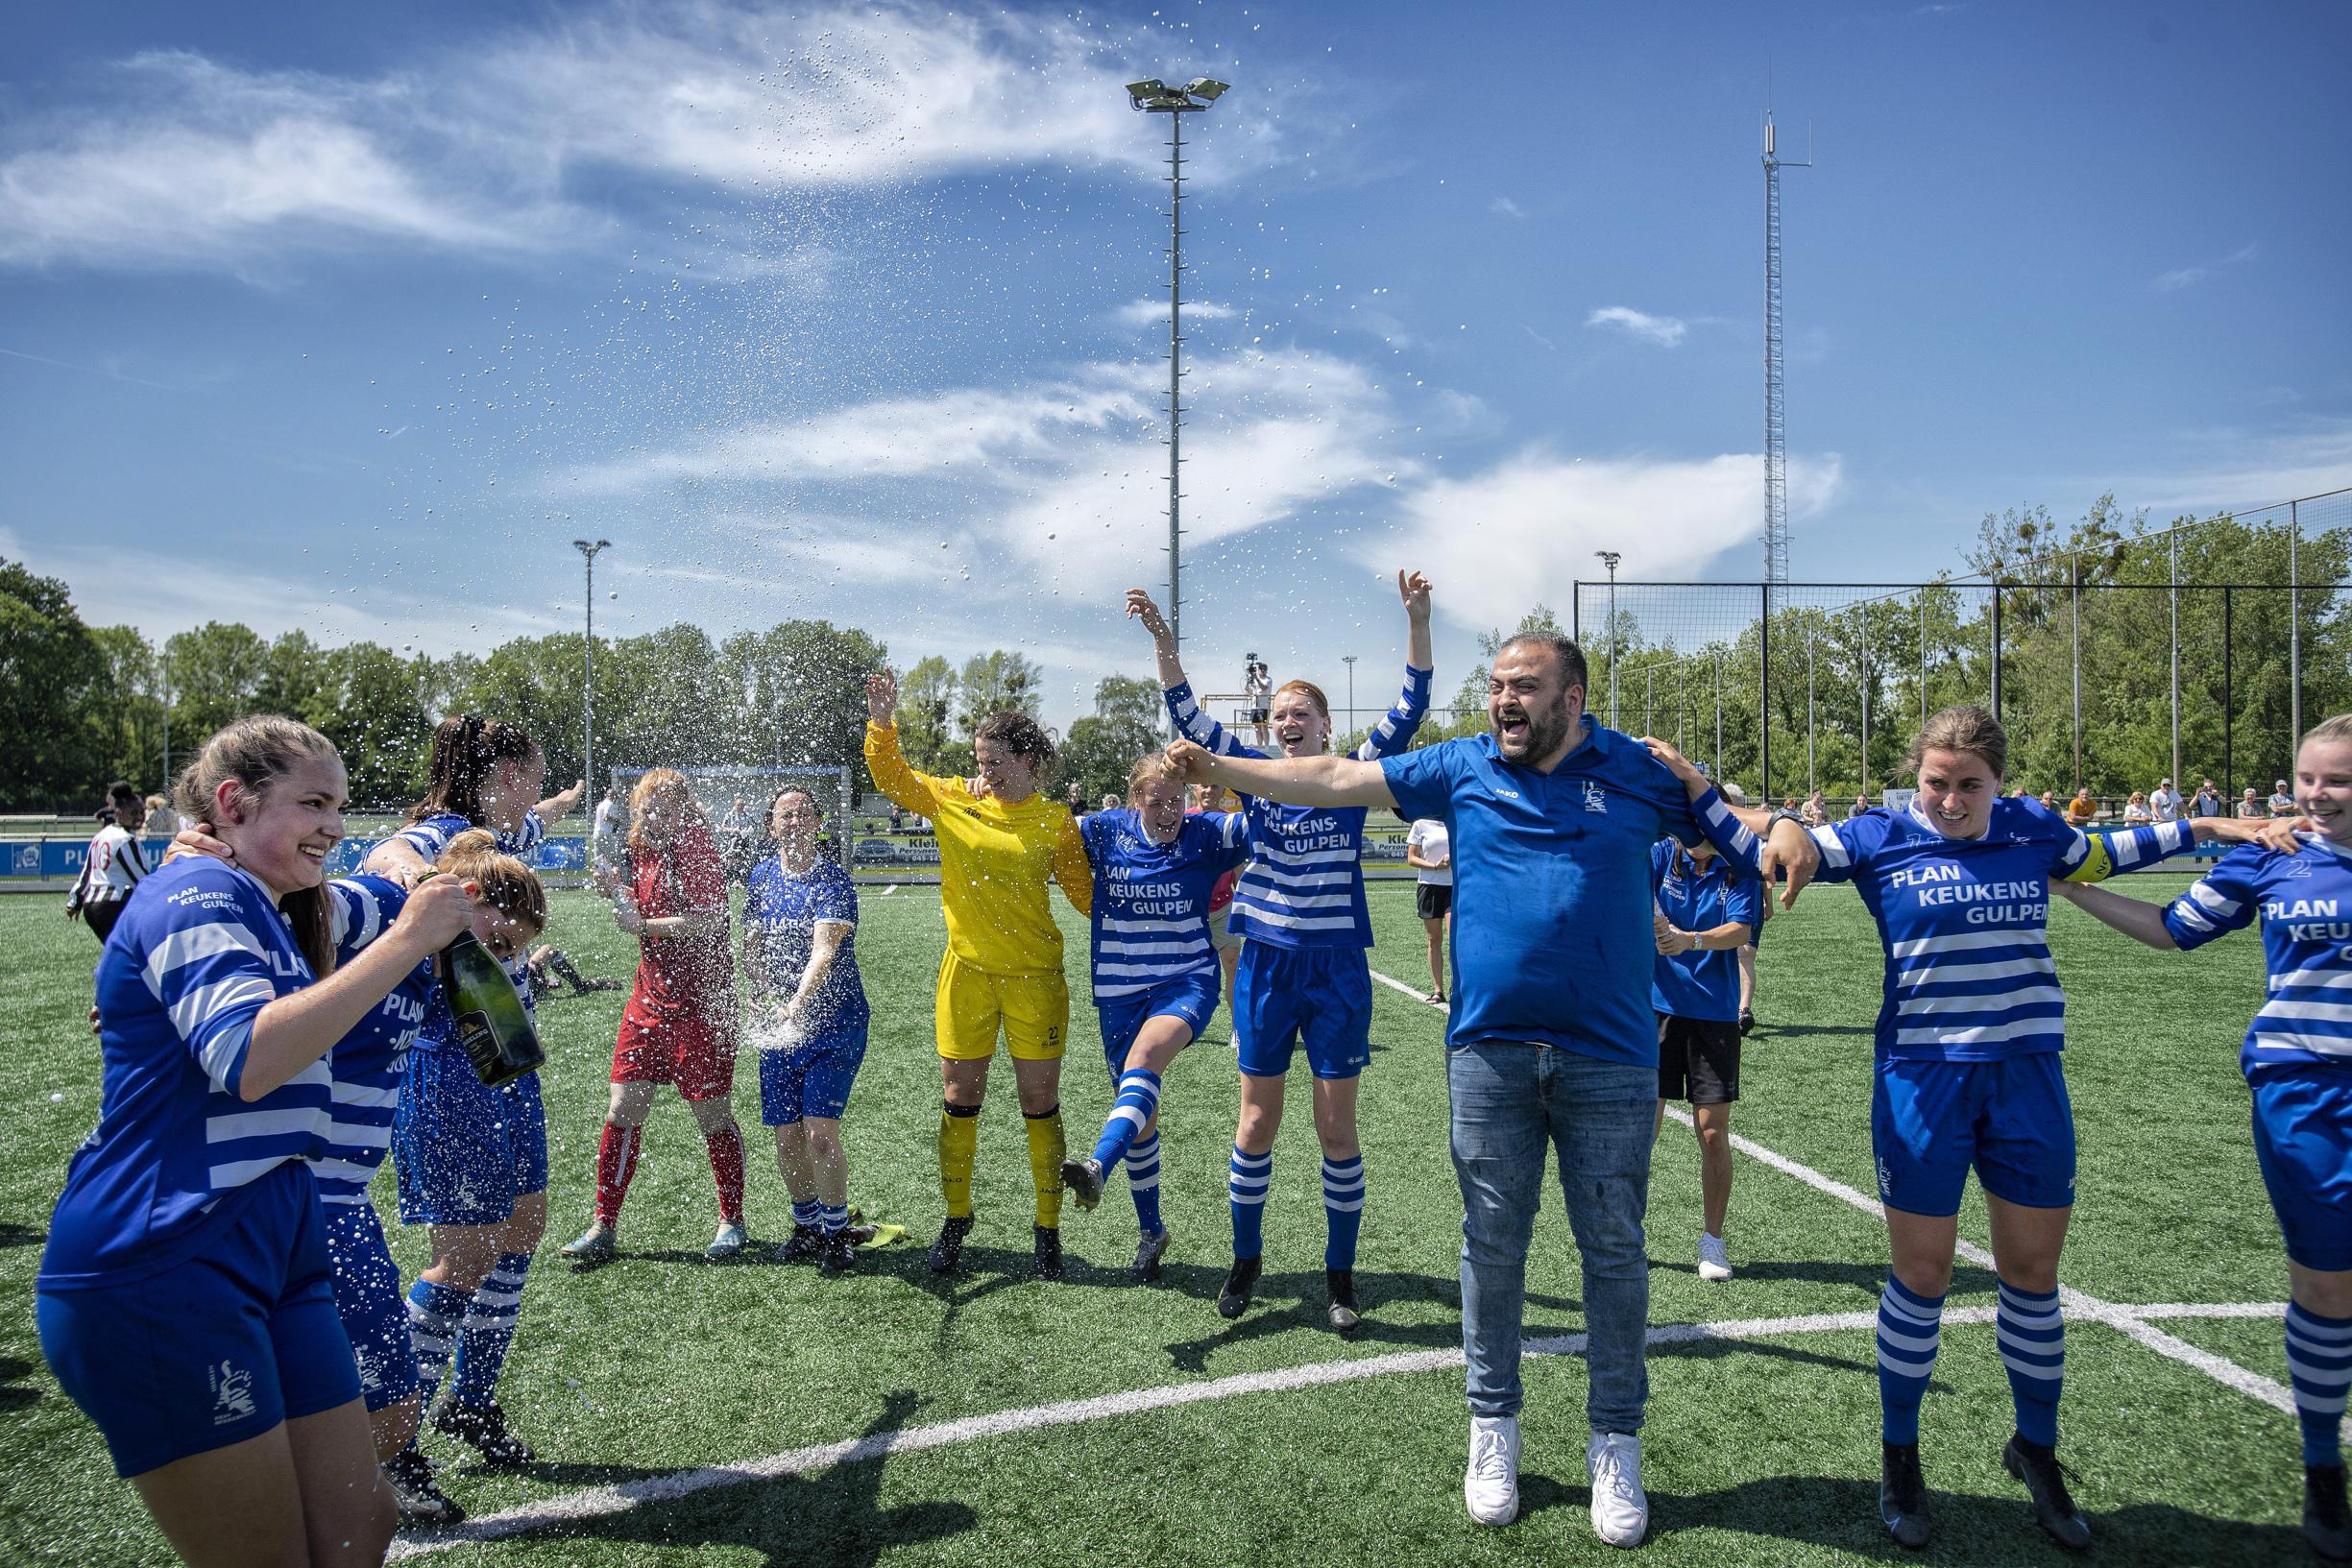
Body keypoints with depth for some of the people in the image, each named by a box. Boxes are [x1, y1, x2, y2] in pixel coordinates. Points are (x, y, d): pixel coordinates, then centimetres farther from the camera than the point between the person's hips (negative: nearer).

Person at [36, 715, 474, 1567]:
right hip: (164, 1274, -10)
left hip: (274, 1257, 10)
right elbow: (249, 1060, -28)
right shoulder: (198, 895, -12)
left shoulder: (269, 916, 18)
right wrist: (405, 942, -28)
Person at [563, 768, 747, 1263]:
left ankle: (732, 1221, 20)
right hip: (650, 998, 7)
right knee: (622, 1110, 4)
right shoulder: (643, 848, 9)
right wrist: (618, 890, 0)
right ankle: (604, 1228, 13)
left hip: (699, 1000, -7)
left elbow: (710, 918, -21)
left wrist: (642, 924, -15)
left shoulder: (695, 839, -13)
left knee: (712, 1114, 4)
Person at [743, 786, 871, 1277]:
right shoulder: (763, 875, 6)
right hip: (779, 1022, 5)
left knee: (820, 1132, -11)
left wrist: (795, 1007, -39)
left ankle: (836, 1232, 9)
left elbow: (823, 952, -25)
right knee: (786, 1136, 6)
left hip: (834, 1021, -5)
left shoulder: (833, 881, -12)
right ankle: (806, 1225, 28)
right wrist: (762, 996, -7)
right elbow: (752, 944, 11)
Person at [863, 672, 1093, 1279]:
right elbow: (890, 774, 0)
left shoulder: (1055, 819, -1)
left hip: (1034, 975, -2)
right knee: (958, 1101, 9)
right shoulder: (953, 800, 3)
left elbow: (1084, 892, 6)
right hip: (966, 972, 2)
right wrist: (882, 721, -14)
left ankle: (1048, 1230, 18)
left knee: (1039, 1104, 5)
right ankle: (956, 1219, 26)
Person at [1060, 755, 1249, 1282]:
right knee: (1136, 1108, 8)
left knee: (1144, 1057, -33)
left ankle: (1097, 1167, -50)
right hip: (1119, 989, 3)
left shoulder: (1205, 833, -5)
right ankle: (1151, 1231, 25)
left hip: (1187, 980, -3)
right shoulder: (1105, 831, -1)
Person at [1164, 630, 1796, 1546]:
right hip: (1490, 1055, 1)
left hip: (1610, 1059, -1)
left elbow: (1737, 832, 11)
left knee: (1613, 1250, 7)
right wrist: (1216, 769, 0)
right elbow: (1334, 779, 5)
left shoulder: (1638, 770, 3)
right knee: (1492, 1245, 10)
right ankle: (1493, 1427, 27)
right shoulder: (1464, 769, 5)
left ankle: (1616, 1445, 23)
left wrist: (1784, 836, -13)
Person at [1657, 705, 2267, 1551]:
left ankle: (2036, 1449, 33)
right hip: (1923, 1076, -3)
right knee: (1920, 1275, 2)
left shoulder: (2032, 828, 5)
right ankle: (1899, 1454, 22)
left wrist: (2204, 827, 27)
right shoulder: (1879, 837, -5)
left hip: (2028, 1075, 3)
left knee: (2032, 1271, 10)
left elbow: (2102, 854, 25)